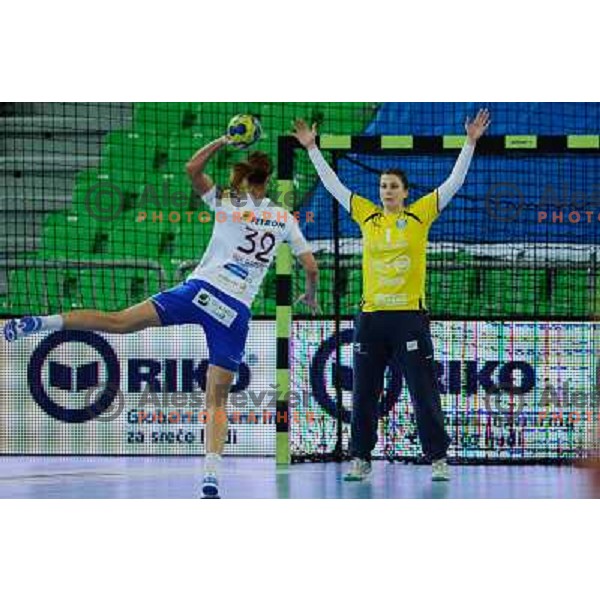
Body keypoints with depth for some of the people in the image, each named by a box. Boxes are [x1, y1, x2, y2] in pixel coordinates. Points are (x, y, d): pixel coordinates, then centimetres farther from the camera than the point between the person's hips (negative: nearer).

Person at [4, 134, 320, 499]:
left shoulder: (227, 203, 6)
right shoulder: (284, 219, 8)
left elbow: (193, 168, 11)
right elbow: (311, 267, 12)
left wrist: (225, 140, 21)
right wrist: (311, 295, 32)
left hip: (202, 290, -1)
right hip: (236, 312, 1)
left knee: (119, 322, -10)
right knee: (218, 401, 5)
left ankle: (45, 322, -29)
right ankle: (211, 478, -8)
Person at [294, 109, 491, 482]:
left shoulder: (419, 214, 2)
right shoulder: (368, 216, 9)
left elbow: (454, 183, 0)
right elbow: (333, 185, 14)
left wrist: (470, 143, -6)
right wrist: (312, 149, 12)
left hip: (410, 316, -3)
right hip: (371, 317, 3)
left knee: (425, 393, -2)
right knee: (364, 394, 6)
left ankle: (439, 460, 4)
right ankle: (361, 460, 14)